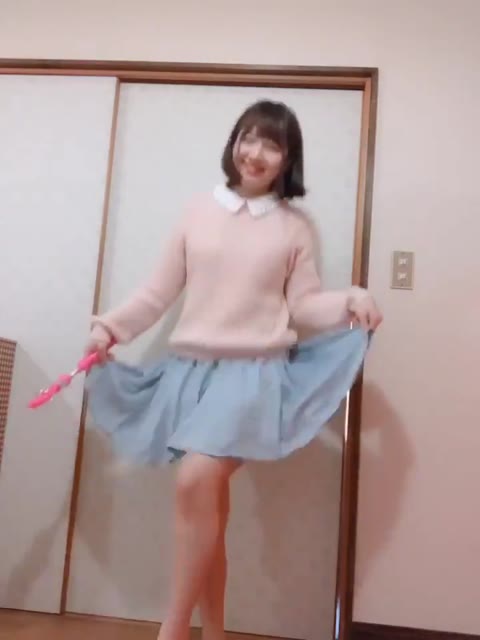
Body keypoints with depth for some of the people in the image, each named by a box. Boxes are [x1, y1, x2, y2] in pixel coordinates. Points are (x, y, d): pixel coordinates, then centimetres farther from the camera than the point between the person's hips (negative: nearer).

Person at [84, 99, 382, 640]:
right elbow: (160, 291, 9)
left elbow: (302, 305, 5)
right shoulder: (198, 211, 8)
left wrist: (350, 300, -11)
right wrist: (111, 325, 0)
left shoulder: (295, 226, 6)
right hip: (191, 371, 3)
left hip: (254, 373, -2)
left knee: (195, 482, -23)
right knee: (208, 505, 5)